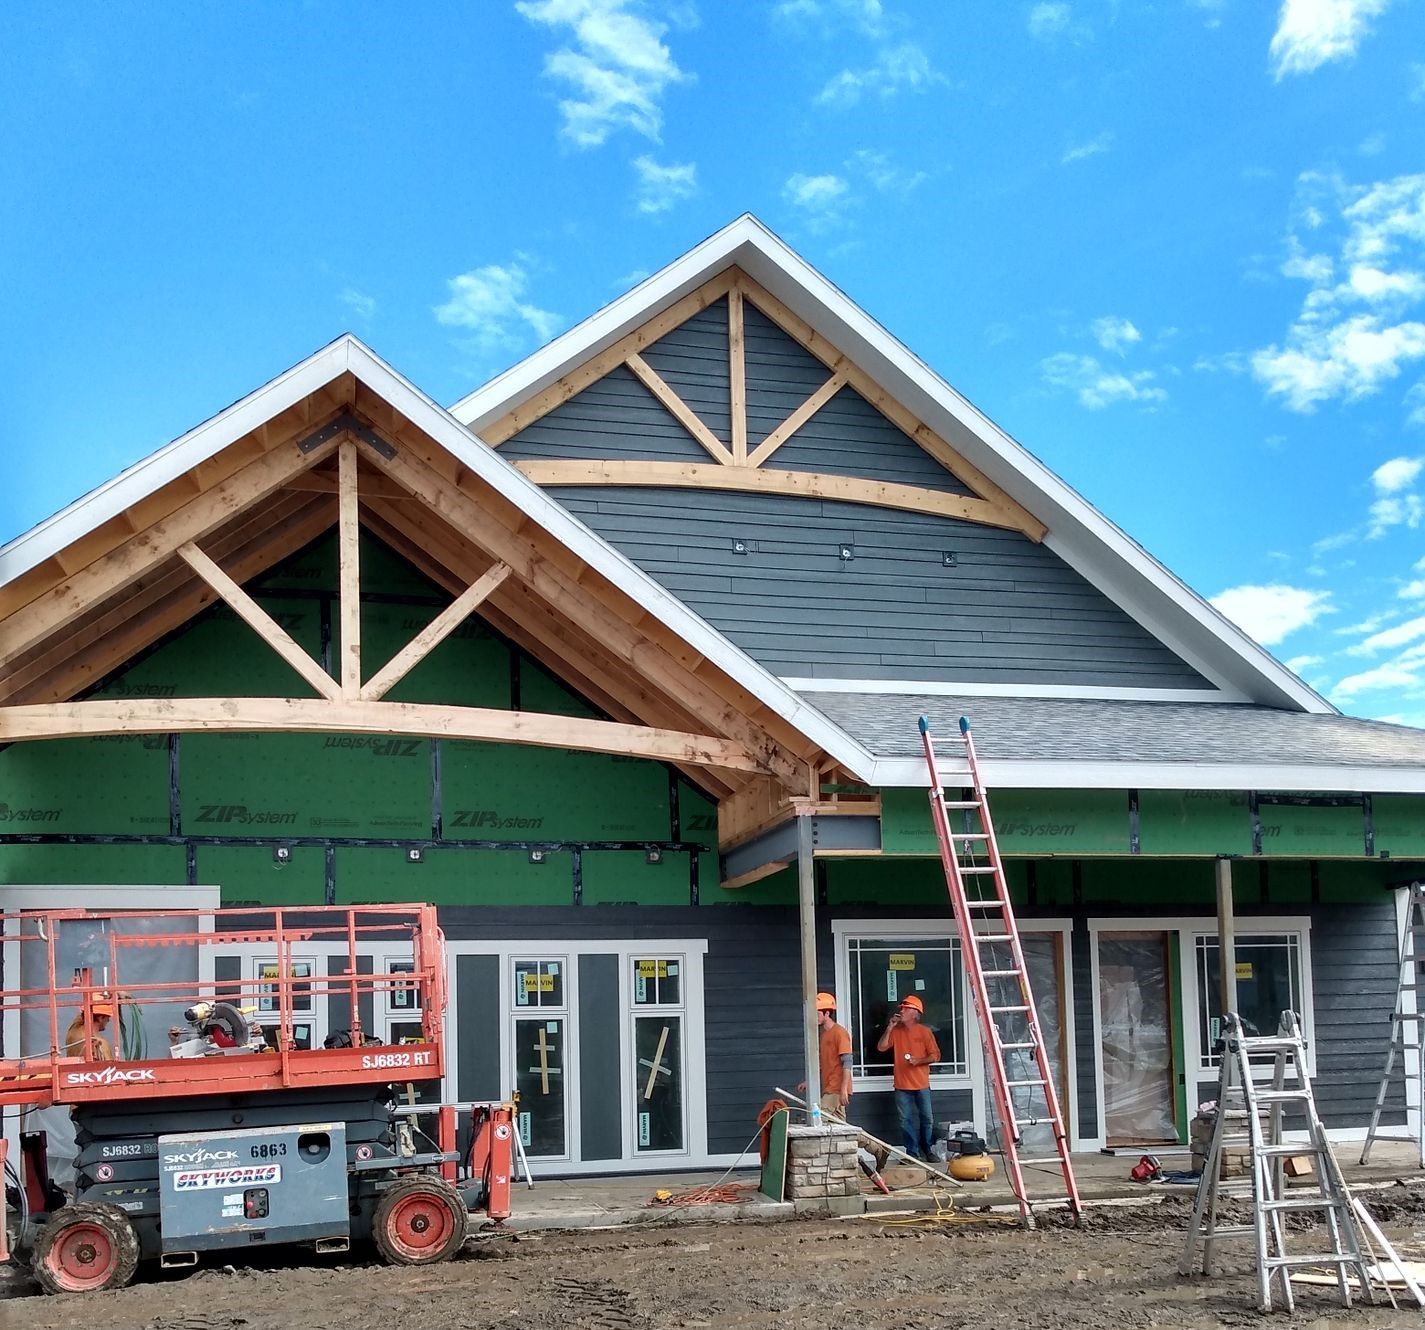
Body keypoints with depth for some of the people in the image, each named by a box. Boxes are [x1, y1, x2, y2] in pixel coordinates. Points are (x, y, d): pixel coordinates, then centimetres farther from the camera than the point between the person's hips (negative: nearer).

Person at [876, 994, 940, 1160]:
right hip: (902, 1085, 2)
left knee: (926, 1119, 5)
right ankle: (912, 1152, 6)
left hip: (921, 1084, -1)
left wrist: (919, 1061, -16)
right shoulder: (895, 1031, 7)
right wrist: (889, 1028, -8)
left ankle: (926, 1151, 18)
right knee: (906, 1120, 0)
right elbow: (881, 1047, -2)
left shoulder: (924, 1031, -1)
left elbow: (935, 1056, -1)